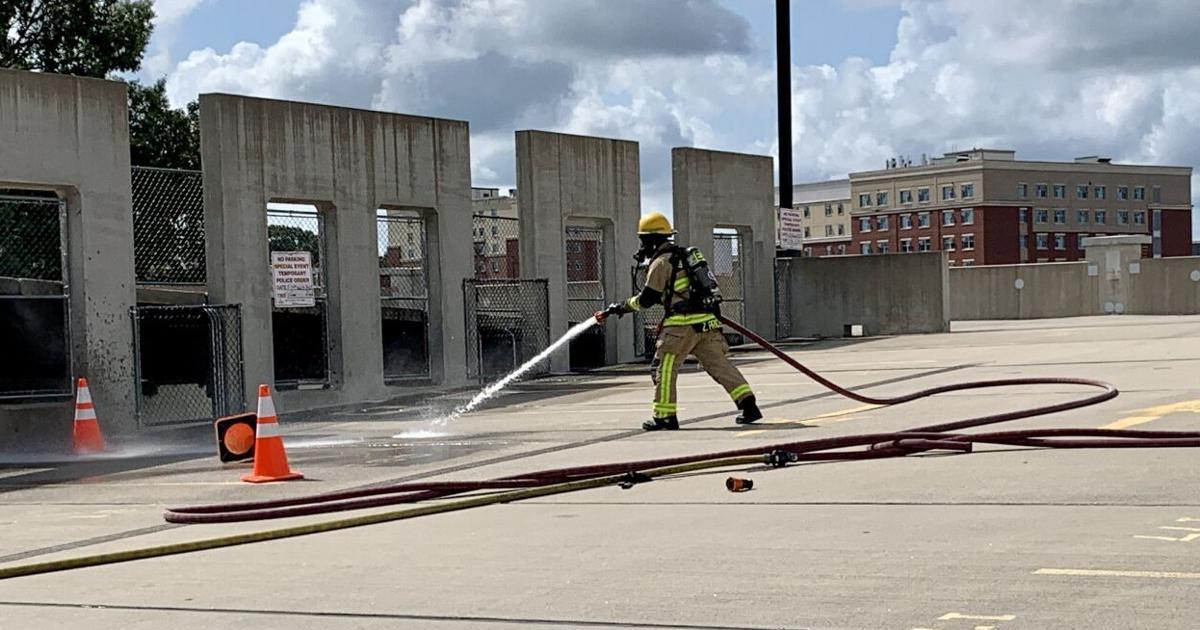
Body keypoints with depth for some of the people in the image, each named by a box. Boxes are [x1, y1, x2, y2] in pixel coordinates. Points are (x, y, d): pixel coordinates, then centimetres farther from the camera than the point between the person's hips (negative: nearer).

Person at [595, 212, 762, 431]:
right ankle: (749, 405, -2)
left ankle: (665, 416, 2)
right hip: (706, 322, 8)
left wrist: (620, 307, 6)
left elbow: (647, 299, -5)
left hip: (683, 324, -8)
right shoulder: (684, 255, 19)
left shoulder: (661, 262, -6)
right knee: (719, 365, 6)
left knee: (664, 367, 1)